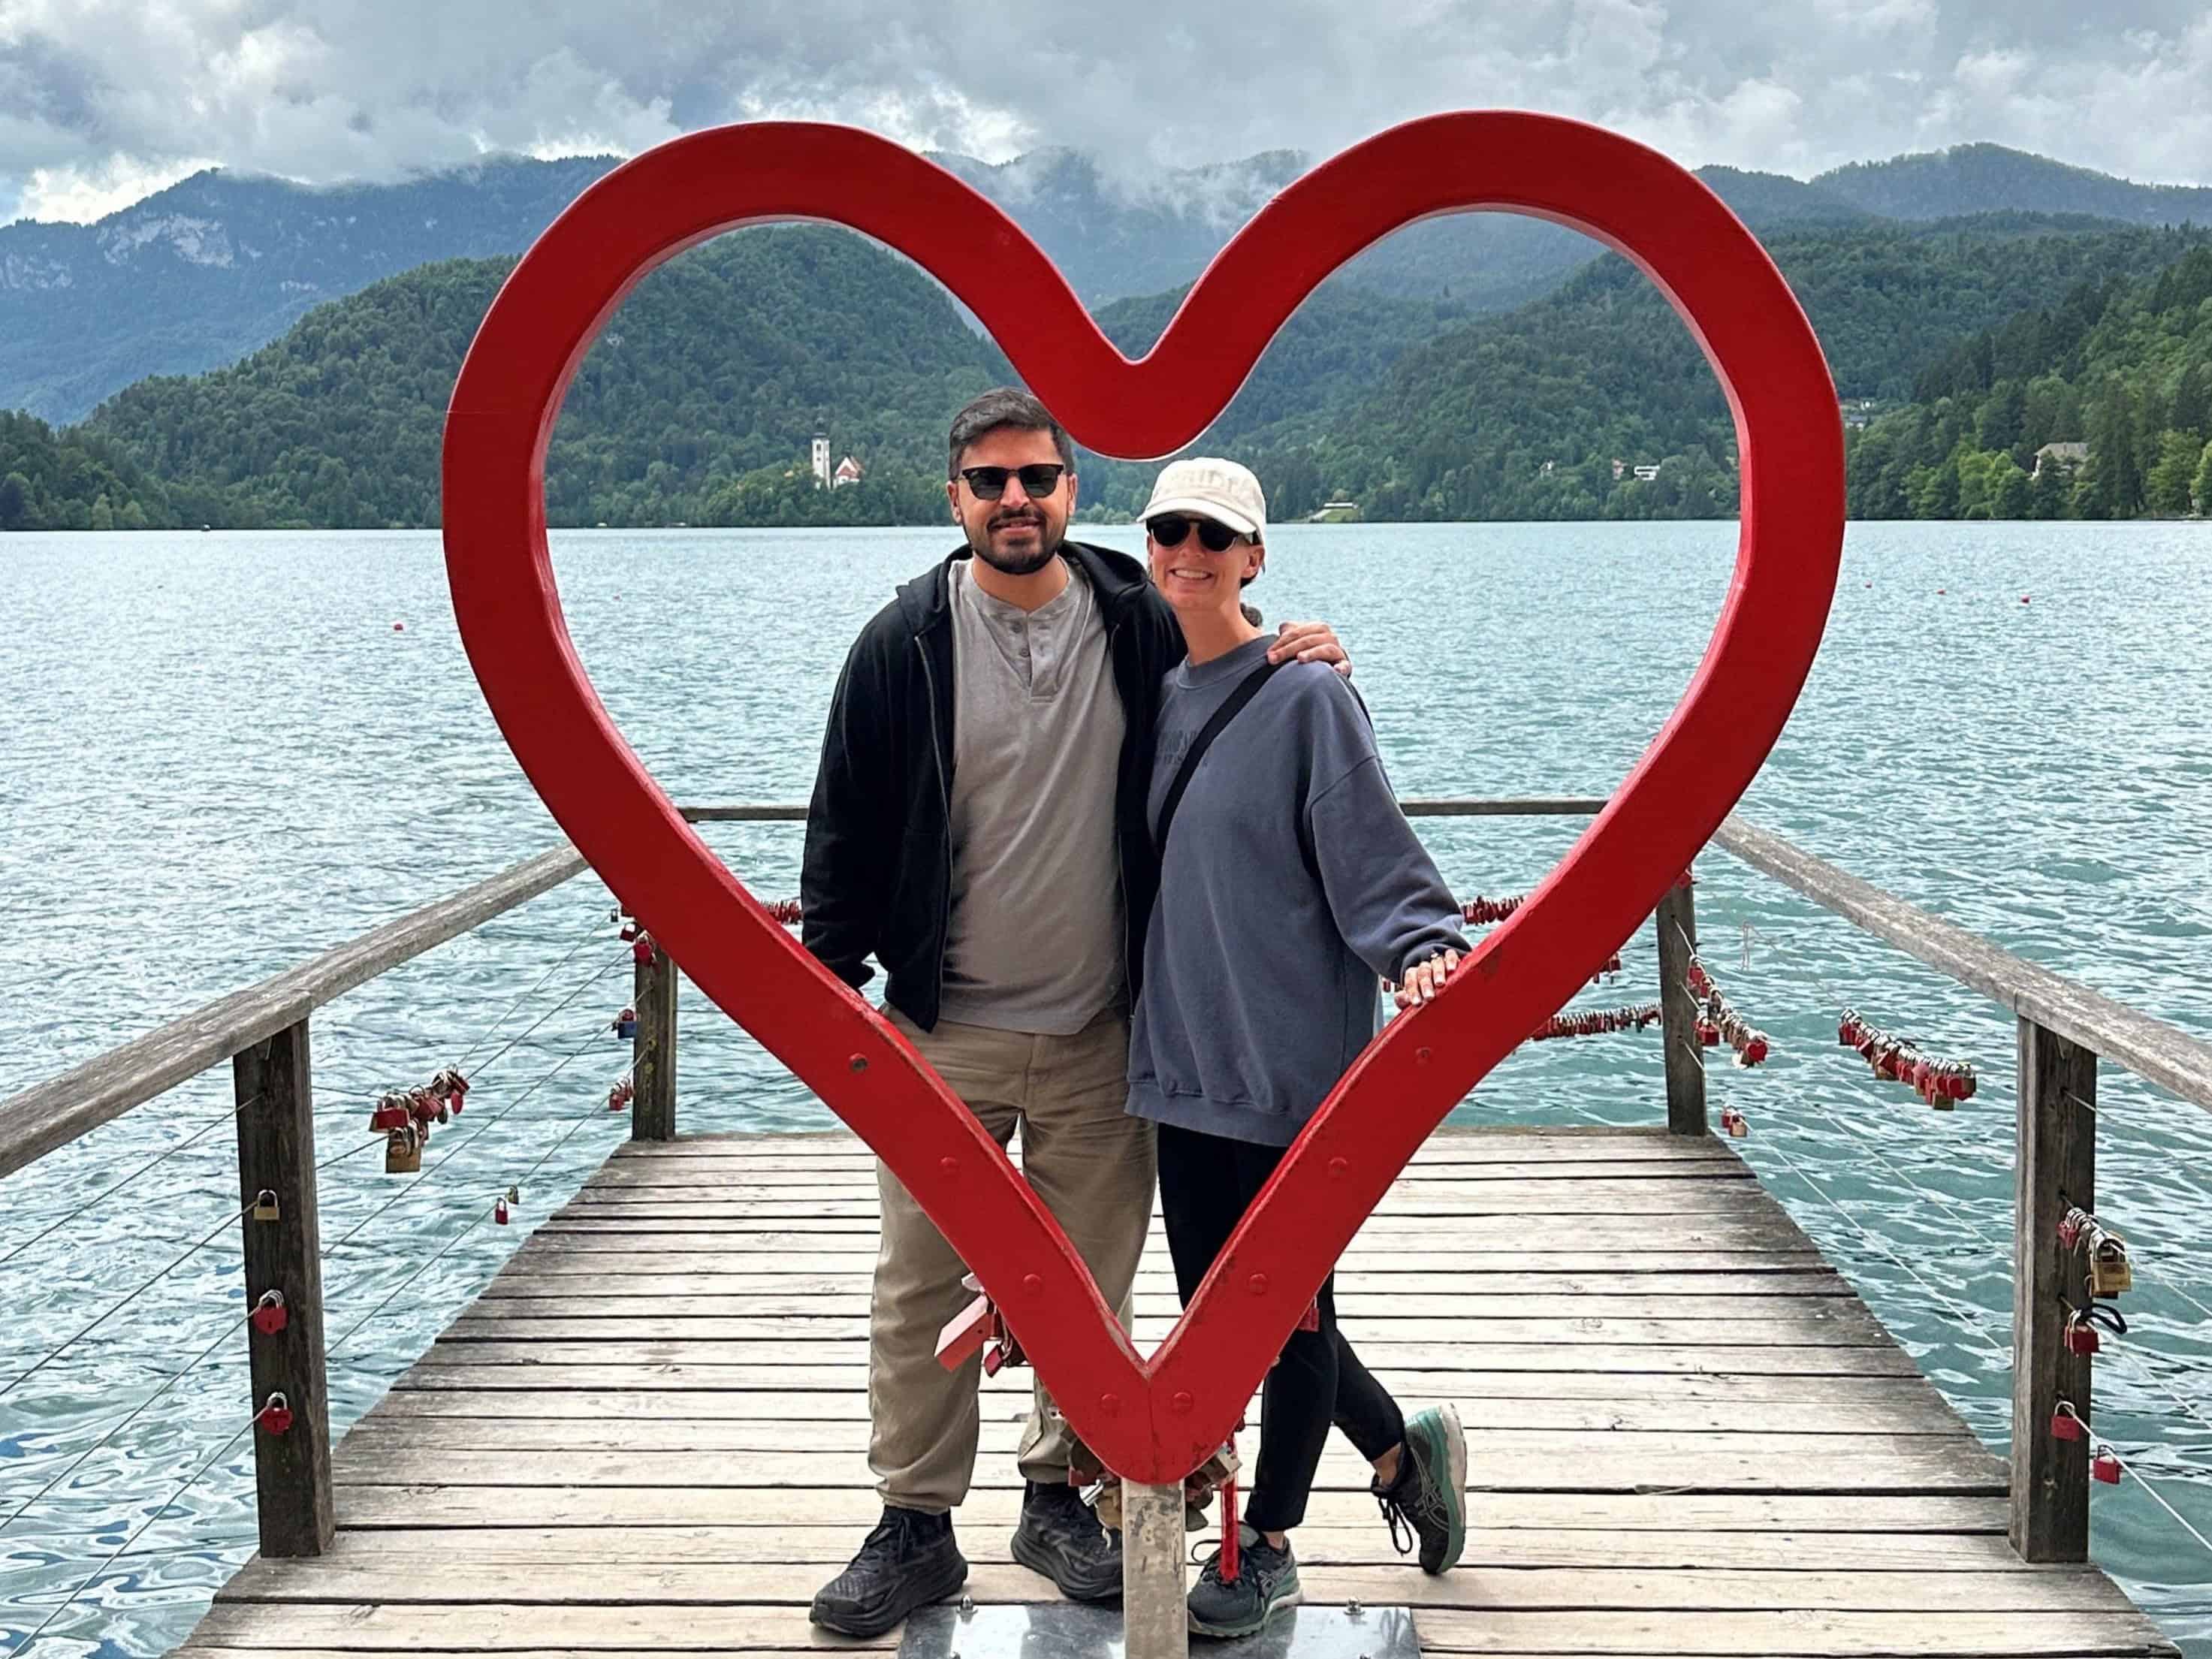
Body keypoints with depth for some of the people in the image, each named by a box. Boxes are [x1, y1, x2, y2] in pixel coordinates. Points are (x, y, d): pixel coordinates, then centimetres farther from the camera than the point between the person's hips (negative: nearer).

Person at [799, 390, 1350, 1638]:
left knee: (1091, 1285, 12)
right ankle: (916, 1525, 20)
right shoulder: (904, 644, -4)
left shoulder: (1146, 624, -1)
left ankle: (1059, 1498, 30)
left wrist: (1303, 678, -8)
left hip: (1101, 1034, 1)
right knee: (921, 1284, 5)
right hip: (941, 1033, -1)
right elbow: (846, 833, 2)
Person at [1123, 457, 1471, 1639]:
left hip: (1291, 1058, -7)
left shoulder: (1305, 696, -10)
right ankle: (1403, 1445, 36)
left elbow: (1371, 854, -13)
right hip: (1183, 1054, 7)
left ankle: (1267, 1545, 25)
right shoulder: (1162, 698, 10)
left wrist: (1420, 947, -29)